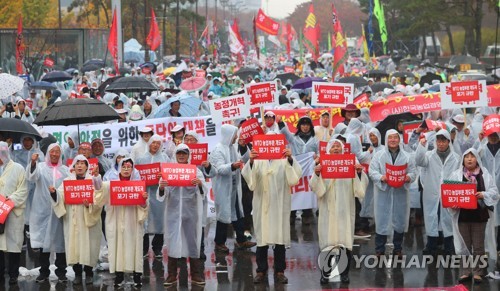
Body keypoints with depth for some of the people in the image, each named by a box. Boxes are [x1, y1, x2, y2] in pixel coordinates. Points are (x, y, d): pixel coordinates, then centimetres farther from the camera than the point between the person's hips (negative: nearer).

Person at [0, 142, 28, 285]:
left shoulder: (17, 168, 3)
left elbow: (23, 190, -2)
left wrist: (13, 199, -17)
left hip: (13, 212, -3)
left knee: (13, 243, -2)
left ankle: (13, 275, 5)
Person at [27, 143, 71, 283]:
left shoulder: (65, 170, 10)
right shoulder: (41, 167, 4)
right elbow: (32, 177, -17)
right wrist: (33, 163, -35)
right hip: (43, 209, -1)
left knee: (60, 239, 2)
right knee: (43, 238, 1)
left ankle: (61, 271, 9)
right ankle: (44, 271, 8)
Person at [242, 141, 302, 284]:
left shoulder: (284, 160, 3)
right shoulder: (258, 161, 3)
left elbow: (295, 176, -12)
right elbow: (248, 176, -12)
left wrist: (290, 159, -27)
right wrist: (250, 162, -30)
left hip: (280, 204, 0)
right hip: (262, 204, 0)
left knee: (280, 237, 2)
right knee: (262, 236, 3)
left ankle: (279, 271, 9)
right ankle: (261, 270, 10)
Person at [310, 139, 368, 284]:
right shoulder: (322, 164, 4)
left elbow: (359, 185, 2)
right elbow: (315, 187, -2)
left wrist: (360, 172, -17)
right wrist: (316, 174, -22)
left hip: (344, 208, 1)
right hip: (328, 208, -1)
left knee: (345, 239, -1)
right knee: (327, 240, -3)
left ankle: (344, 272, 8)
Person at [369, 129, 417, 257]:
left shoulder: (407, 156, 8)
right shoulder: (378, 155, 3)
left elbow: (413, 172, 4)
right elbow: (372, 171, -3)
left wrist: (409, 177, -19)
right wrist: (381, 177, -23)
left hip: (400, 192, 2)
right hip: (383, 192, -2)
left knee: (400, 220, 7)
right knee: (382, 220, -1)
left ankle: (398, 249, 20)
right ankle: (380, 250, 7)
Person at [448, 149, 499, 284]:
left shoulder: (485, 174, 2)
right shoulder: (456, 175, 4)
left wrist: (483, 194, -17)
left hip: (479, 214, -1)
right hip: (462, 214, 1)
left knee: (478, 246, 3)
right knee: (465, 245, 7)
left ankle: (478, 272, 11)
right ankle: (466, 272, 15)